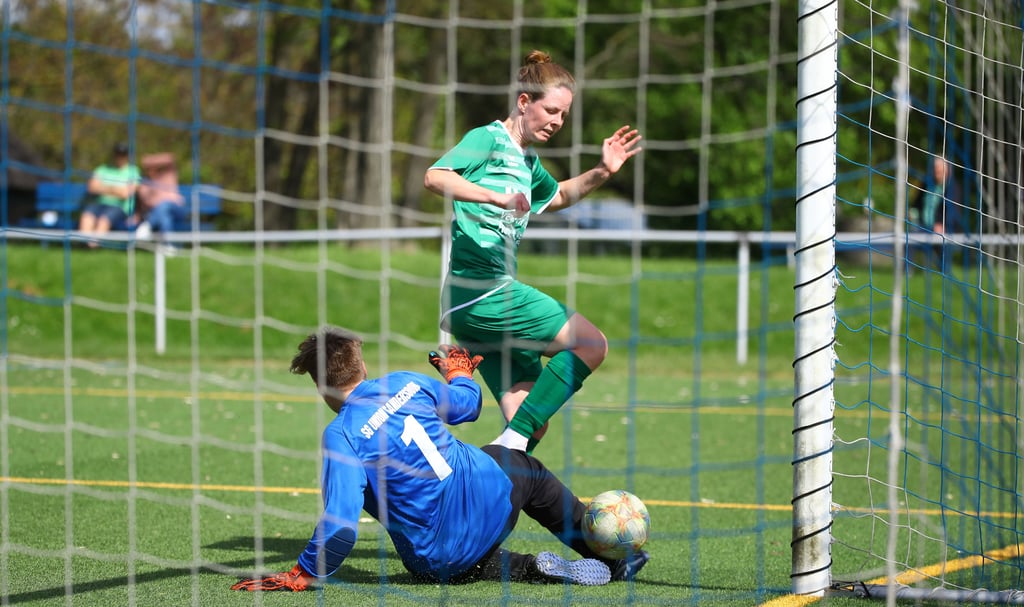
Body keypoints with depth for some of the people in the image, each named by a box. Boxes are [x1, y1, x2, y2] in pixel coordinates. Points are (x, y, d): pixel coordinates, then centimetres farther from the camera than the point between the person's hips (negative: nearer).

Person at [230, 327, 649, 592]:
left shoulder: (341, 436, -16)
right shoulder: (407, 383, -2)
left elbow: (340, 525, -25)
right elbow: (468, 404, 18)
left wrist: (300, 576, -12)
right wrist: (459, 373, 40)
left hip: (439, 561, -4)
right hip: (491, 496, 4)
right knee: (526, 469, 36)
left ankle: (538, 569, 4)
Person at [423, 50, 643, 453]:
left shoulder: (528, 161, 22)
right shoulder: (489, 139, -5)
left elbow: (557, 196, 45)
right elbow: (435, 177, -23)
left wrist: (601, 173, 29)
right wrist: (498, 197, -34)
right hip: (482, 289, -9)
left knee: (531, 424, 2)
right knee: (591, 344, -12)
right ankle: (512, 441, -18)